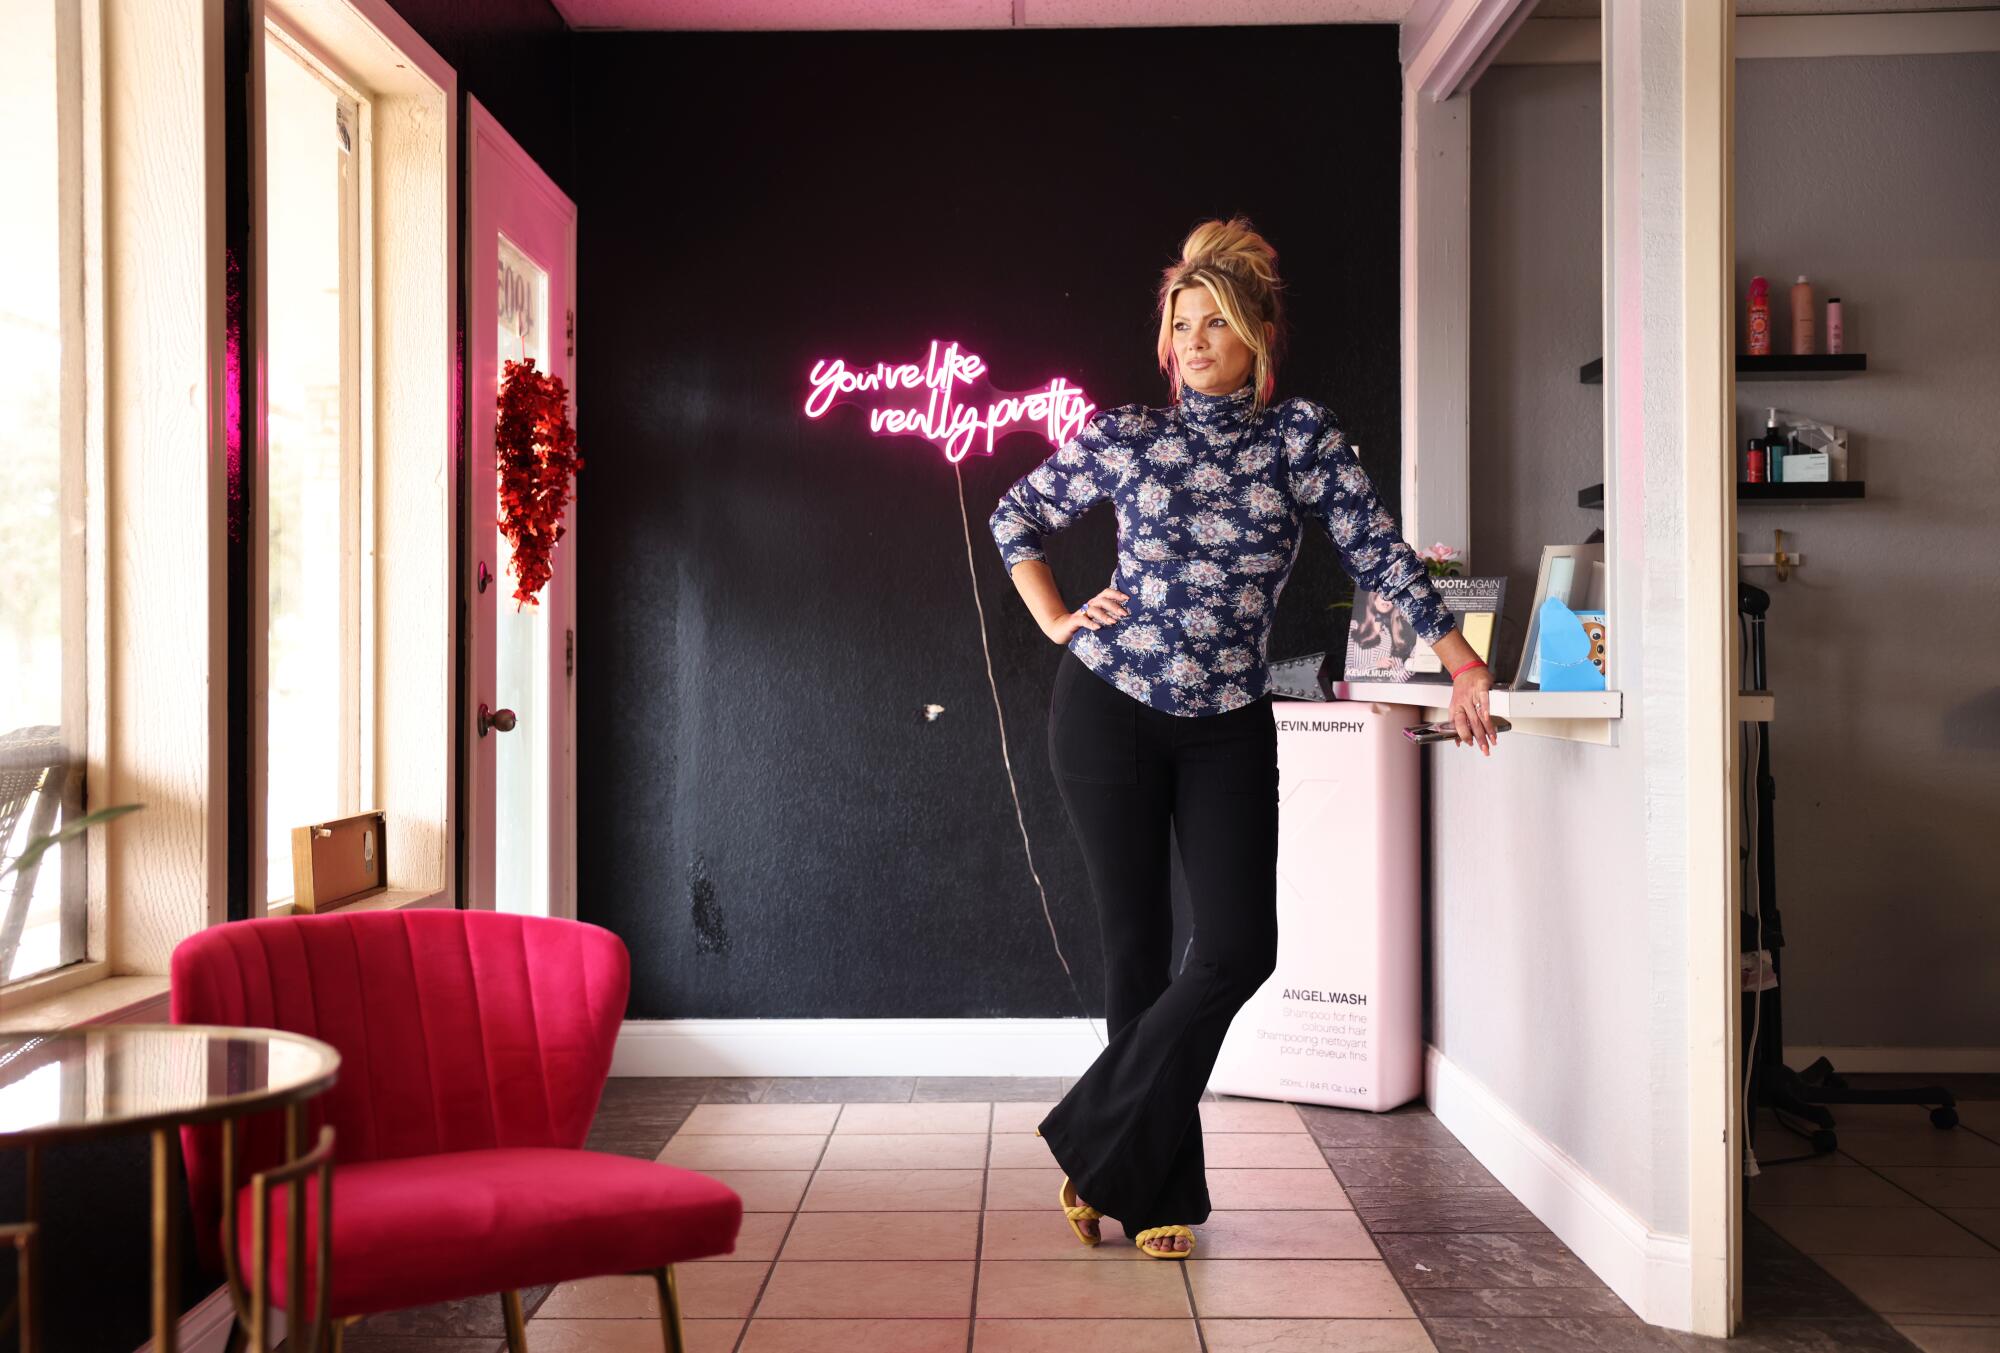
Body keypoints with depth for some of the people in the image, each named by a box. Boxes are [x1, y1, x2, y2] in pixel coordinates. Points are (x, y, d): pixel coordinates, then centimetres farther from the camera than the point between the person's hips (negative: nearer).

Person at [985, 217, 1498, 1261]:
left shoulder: (1302, 435, 2)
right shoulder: (1122, 437, 1)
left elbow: (1377, 551, -2)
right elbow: (1014, 519, 14)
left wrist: (1460, 663, -8)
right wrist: (1056, 623, 4)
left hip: (1228, 727, 1)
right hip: (1108, 713, -1)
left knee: (1239, 949, -7)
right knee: (1139, 944, 3)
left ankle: (1095, 1145, 11)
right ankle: (1160, 1194, 17)